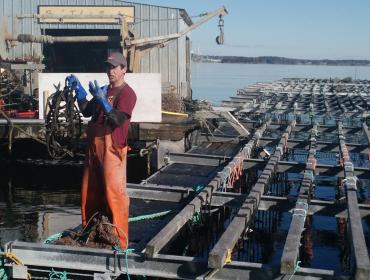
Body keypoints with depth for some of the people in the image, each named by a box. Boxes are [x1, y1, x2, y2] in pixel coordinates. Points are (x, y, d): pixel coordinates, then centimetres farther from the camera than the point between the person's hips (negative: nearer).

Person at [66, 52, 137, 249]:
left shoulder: (127, 93, -7)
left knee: (114, 193, -8)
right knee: (90, 192, 14)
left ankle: (119, 239, -1)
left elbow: (118, 119, -19)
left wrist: (101, 99, -28)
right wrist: (78, 90, 6)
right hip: (94, 146, 8)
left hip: (112, 148, -8)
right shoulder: (104, 90, 19)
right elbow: (86, 111, 16)